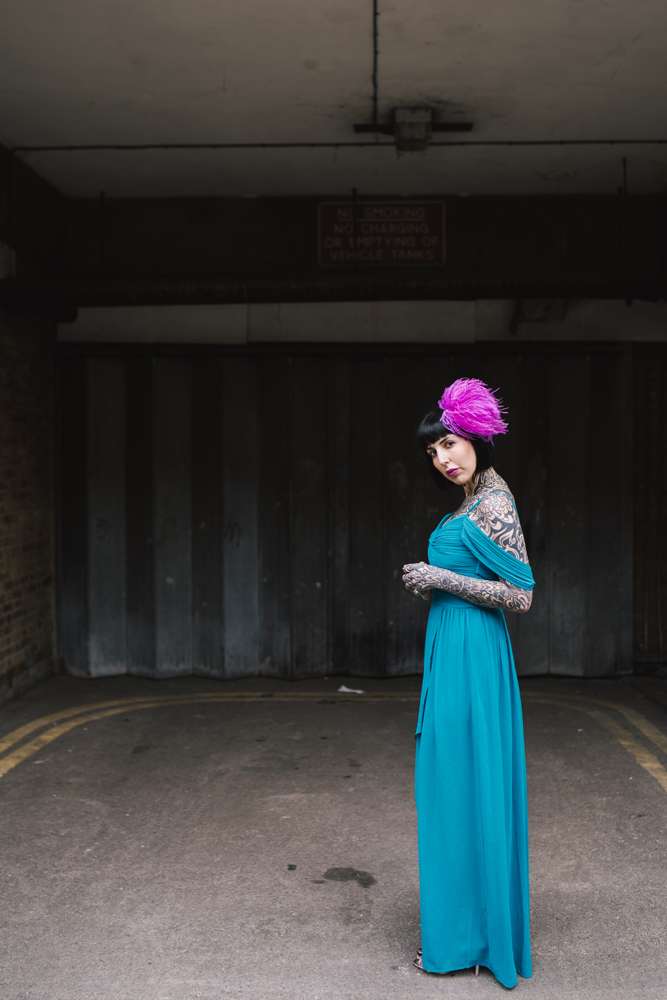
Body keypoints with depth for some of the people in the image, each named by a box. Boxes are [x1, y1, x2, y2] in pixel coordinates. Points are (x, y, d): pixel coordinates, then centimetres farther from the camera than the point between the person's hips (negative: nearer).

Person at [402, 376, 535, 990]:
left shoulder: (492, 504, -16)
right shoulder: (470, 503, 12)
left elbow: (521, 595, -19)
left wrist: (442, 578, -18)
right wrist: (431, 581, 10)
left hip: (470, 656, -10)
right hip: (454, 652, 10)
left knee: (465, 787, 0)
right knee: (457, 786, 16)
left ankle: (468, 937, 15)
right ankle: (468, 923, 30)